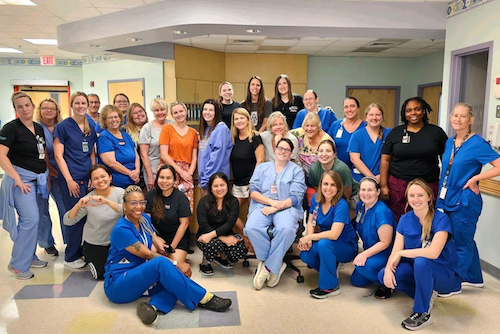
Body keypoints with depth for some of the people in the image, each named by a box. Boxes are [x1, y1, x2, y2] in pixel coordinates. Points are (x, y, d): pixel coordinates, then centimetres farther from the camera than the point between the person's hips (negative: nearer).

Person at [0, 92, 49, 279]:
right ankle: (18, 264, 2)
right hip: (21, 179, -7)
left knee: (31, 219, 13)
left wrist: (48, 174, 10)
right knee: (30, 219, -11)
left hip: (39, 179, 7)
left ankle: (29, 257, 26)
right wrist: (17, 178, -21)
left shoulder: (39, 128, 10)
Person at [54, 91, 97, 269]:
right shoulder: (63, 126, -4)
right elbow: (58, 155, -7)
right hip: (72, 178, -5)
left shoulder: (91, 128, 12)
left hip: (89, 177, 5)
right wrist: (69, 180, -13)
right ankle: (71, 257, 14)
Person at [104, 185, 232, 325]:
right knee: (161, 263, -32)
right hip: (117, 285, -7)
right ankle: (202, 298, -27)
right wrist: (176, 264, -20)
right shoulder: (121, 230, -18)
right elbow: (148, 255, -19)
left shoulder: (145, 219, 6)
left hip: (141, 277, 8)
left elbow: (153, 249, 2)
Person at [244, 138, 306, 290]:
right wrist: (271, 201, -9)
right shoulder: (262, 167, 19)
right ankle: (277, 264, -12)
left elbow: (295, 197, 1)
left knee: (286, 229, -36)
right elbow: (253, 191, 8)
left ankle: (268, 266, -15)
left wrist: (276, 207, -12)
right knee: (251, 227, -30)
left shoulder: (296, 170, 12)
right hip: (262, 206, 2)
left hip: (286, 208, -2)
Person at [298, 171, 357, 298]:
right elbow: (311, 222, 3)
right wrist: (308, 241, -15)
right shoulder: (316, 198, -6)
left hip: (346, 247, -5)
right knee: (305, 254, -22)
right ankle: (331, 267, 9)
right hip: (325, 240, 5)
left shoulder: (341, 205, -25)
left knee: (324, 243, -35)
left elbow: (334, 234, -33)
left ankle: (330, 286, -16)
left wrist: (308, 237, -25)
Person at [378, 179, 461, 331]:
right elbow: (396, 251, -6)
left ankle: (423, 314, -16)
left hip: (447, 275, -5)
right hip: (417, 270, 5)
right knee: (383, 275, -15)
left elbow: (433, 253, -32)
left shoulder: (441, 219, -19)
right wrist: (388, 269, -25)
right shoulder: (405, 219, -3)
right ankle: (427, 294, 5)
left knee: (421, 262, -37)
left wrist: (401, 253, -23)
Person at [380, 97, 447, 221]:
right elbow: (385, 160, 5)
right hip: (397, 186, 0)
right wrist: (383, 185, -2)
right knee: (398, 221, 1)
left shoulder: (436, 132, 6)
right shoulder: (395, 132, 7)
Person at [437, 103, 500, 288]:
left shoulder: (478, 144, -14)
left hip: (465, 200, -8)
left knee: (462, 243, 5)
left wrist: (474, 179, -20)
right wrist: (443, 193, 10)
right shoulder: (449, 142, 7)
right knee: (465, 241, 20)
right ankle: (474, 278, 37)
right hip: (448, 199, 8)